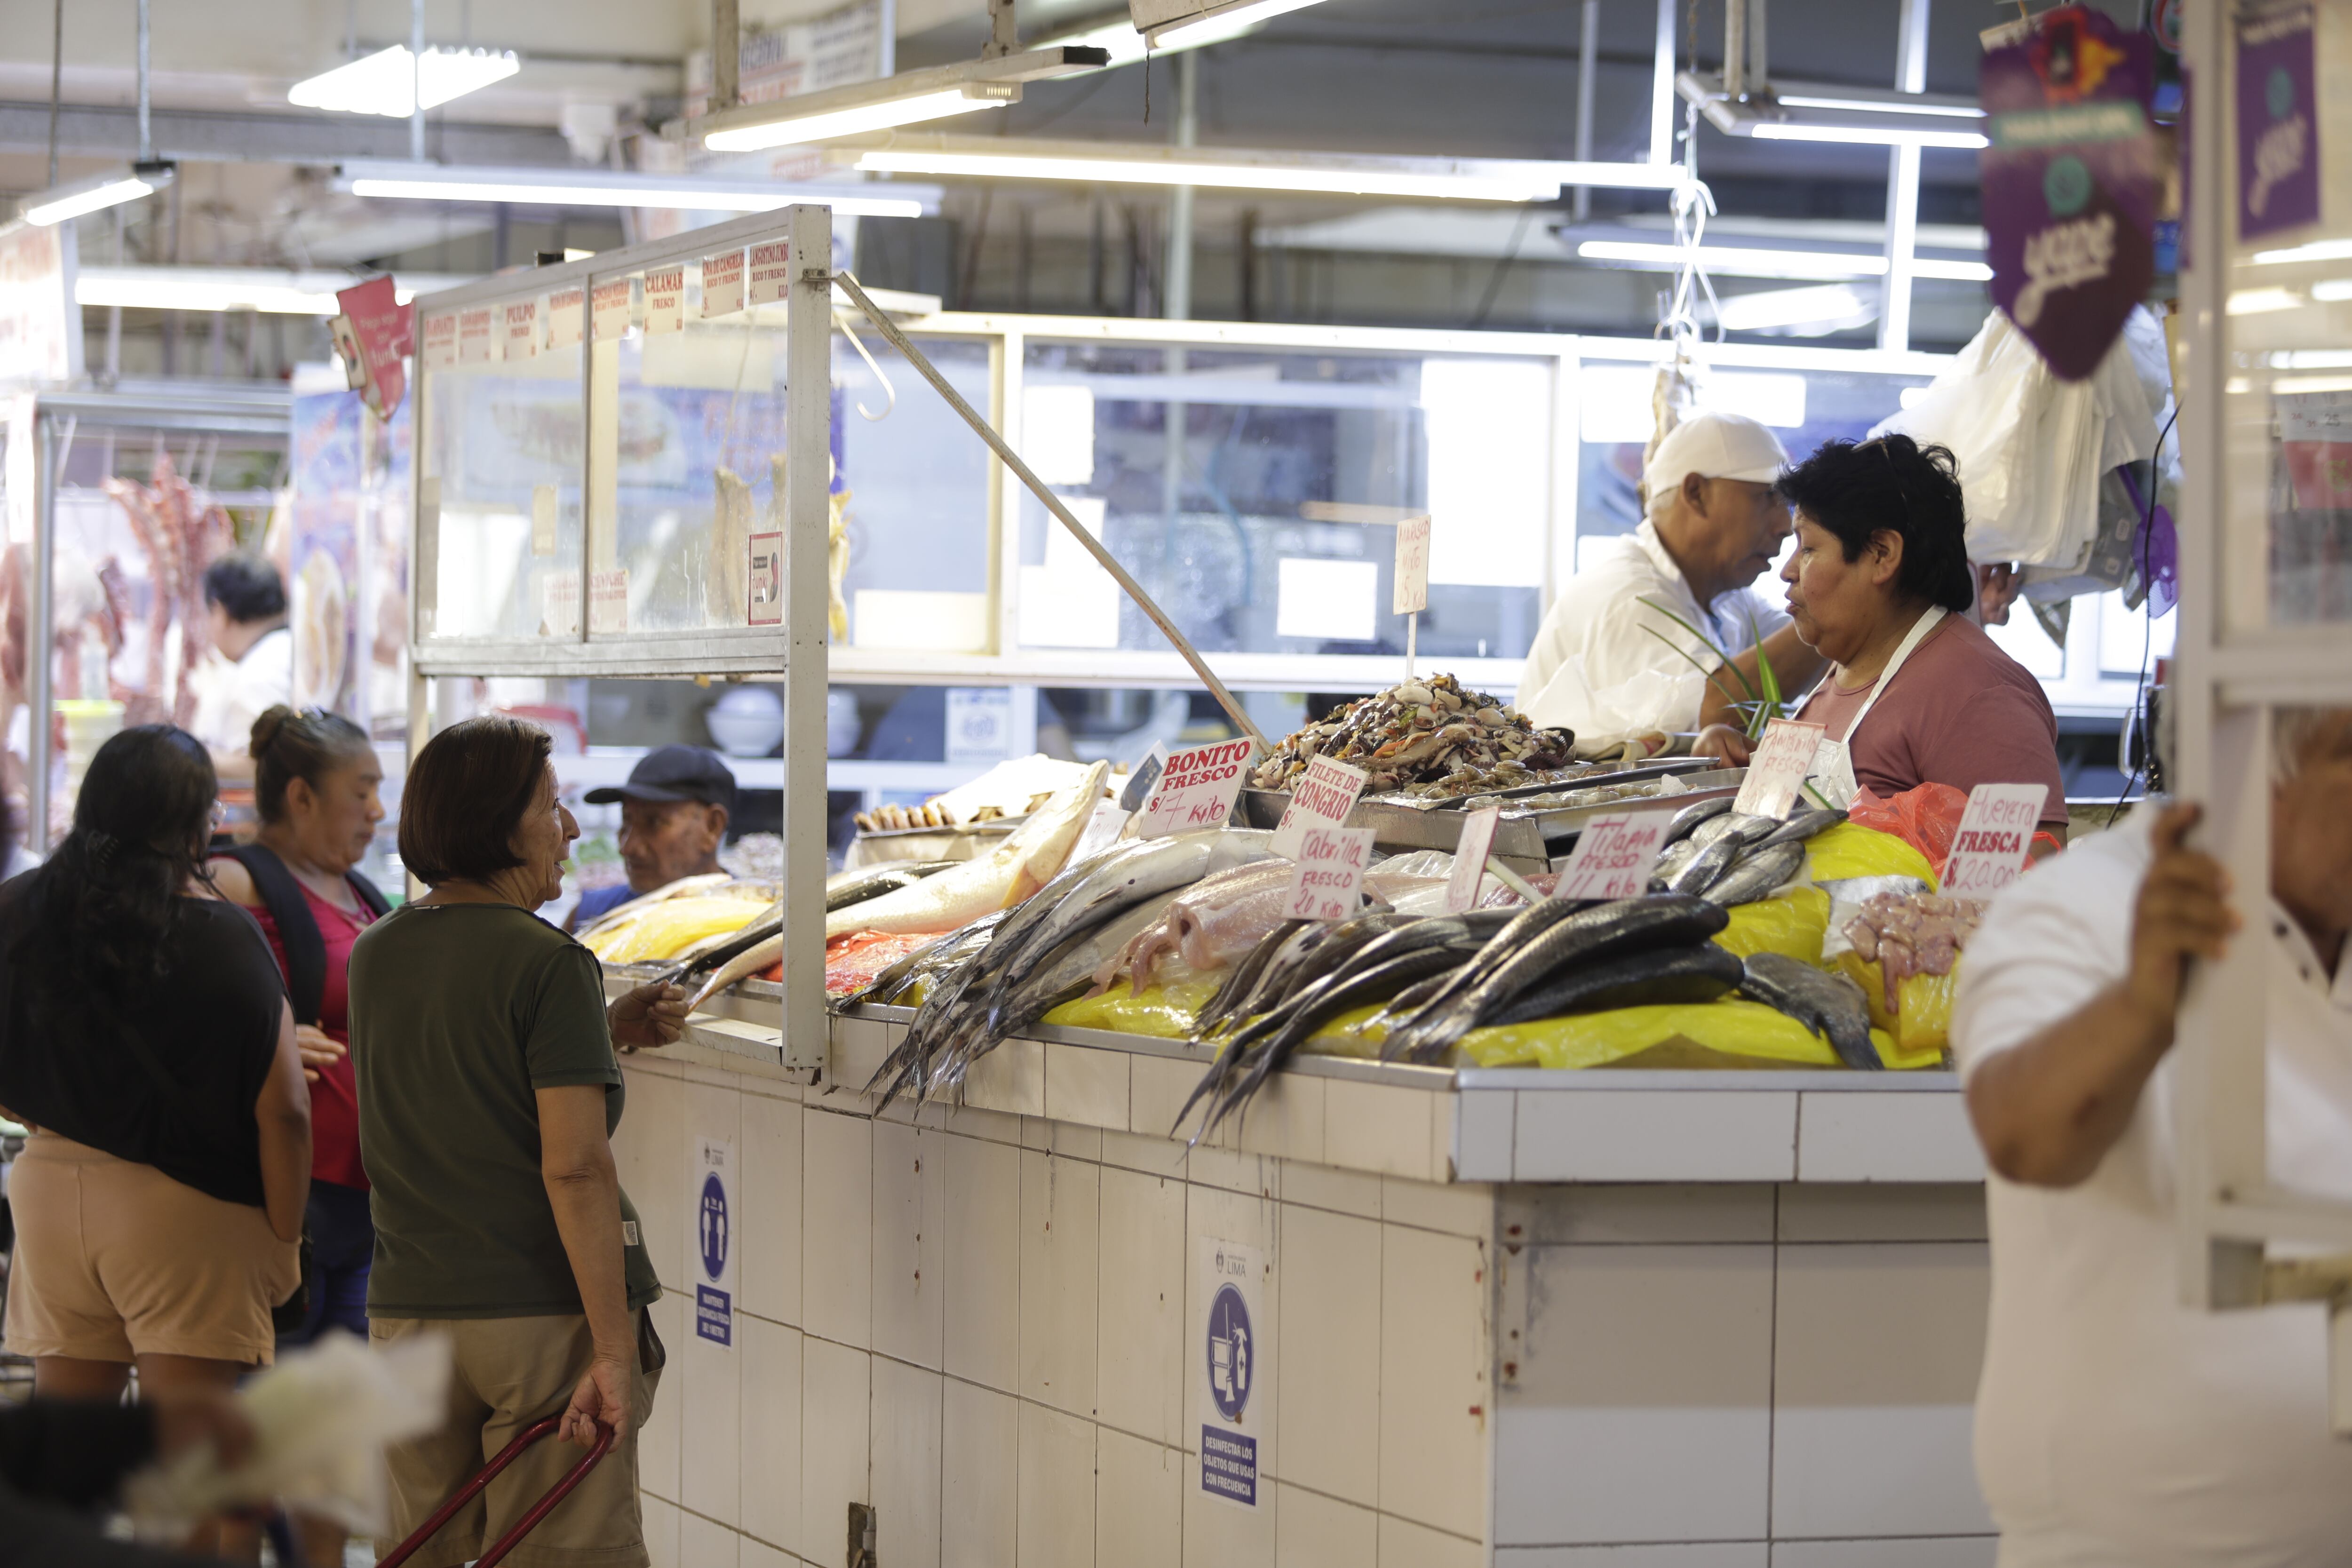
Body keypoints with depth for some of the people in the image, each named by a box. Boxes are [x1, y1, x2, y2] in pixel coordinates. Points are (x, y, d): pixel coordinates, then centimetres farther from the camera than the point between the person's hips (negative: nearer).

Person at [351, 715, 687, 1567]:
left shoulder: (374, 955, 7)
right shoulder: (548, 963, -13)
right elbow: (575, 1168, -19)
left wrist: (604, 1031, 19)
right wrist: (615, 1350, -18)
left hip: (408, 1314, 6)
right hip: (545, 1317, -6)